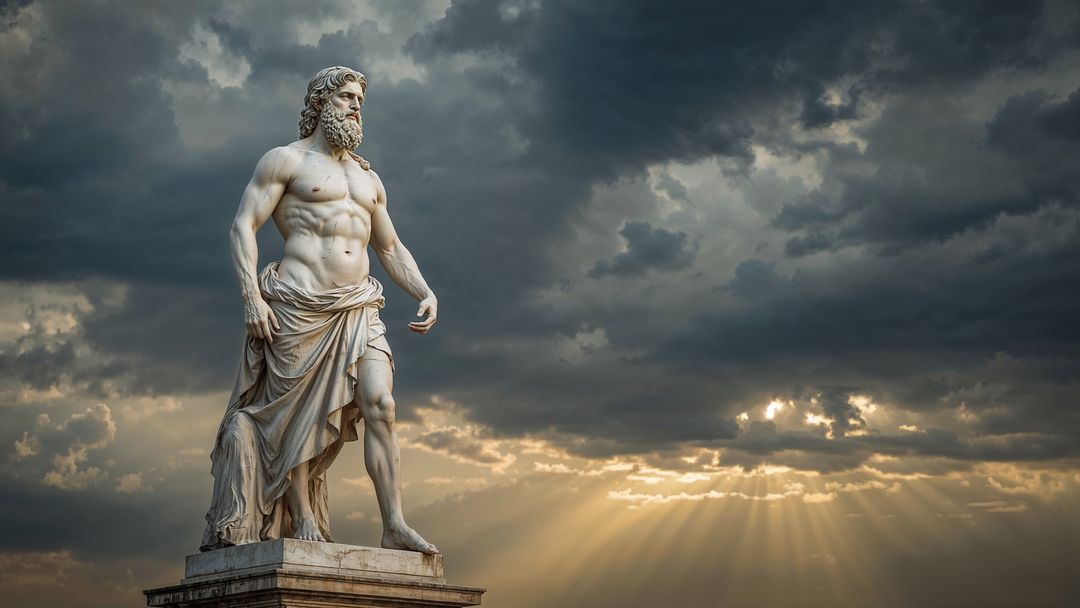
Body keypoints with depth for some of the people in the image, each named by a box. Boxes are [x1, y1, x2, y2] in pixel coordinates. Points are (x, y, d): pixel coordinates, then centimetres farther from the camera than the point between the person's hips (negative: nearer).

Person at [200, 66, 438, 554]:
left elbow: (390, 248, 28)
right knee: (297, 416, -2)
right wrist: (251, 295, -15)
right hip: (298, 307, -4)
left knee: (380, 405, -11)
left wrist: (425, 292, 11)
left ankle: (395, 525, -14)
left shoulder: (368, 178, 25)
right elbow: (242, 227, -2)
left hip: (359, 308, 4)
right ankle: (303, 523, 6)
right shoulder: (286, 160, 7)